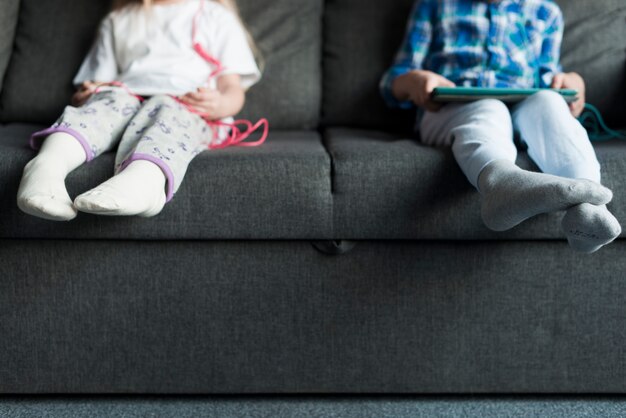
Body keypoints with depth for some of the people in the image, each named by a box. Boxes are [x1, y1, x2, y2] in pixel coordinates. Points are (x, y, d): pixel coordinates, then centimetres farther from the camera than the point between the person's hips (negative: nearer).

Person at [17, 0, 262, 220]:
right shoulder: (118, 20, 33)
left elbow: (233, 88, 15)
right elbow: (96, 81, 29)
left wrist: (221, 104, -10)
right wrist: (84, 97, 3)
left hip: (190, 111, -2)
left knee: (166, 108, -36)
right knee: (113, 100, -32)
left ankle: (140, 180, -68)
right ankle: (48, 164, -59)